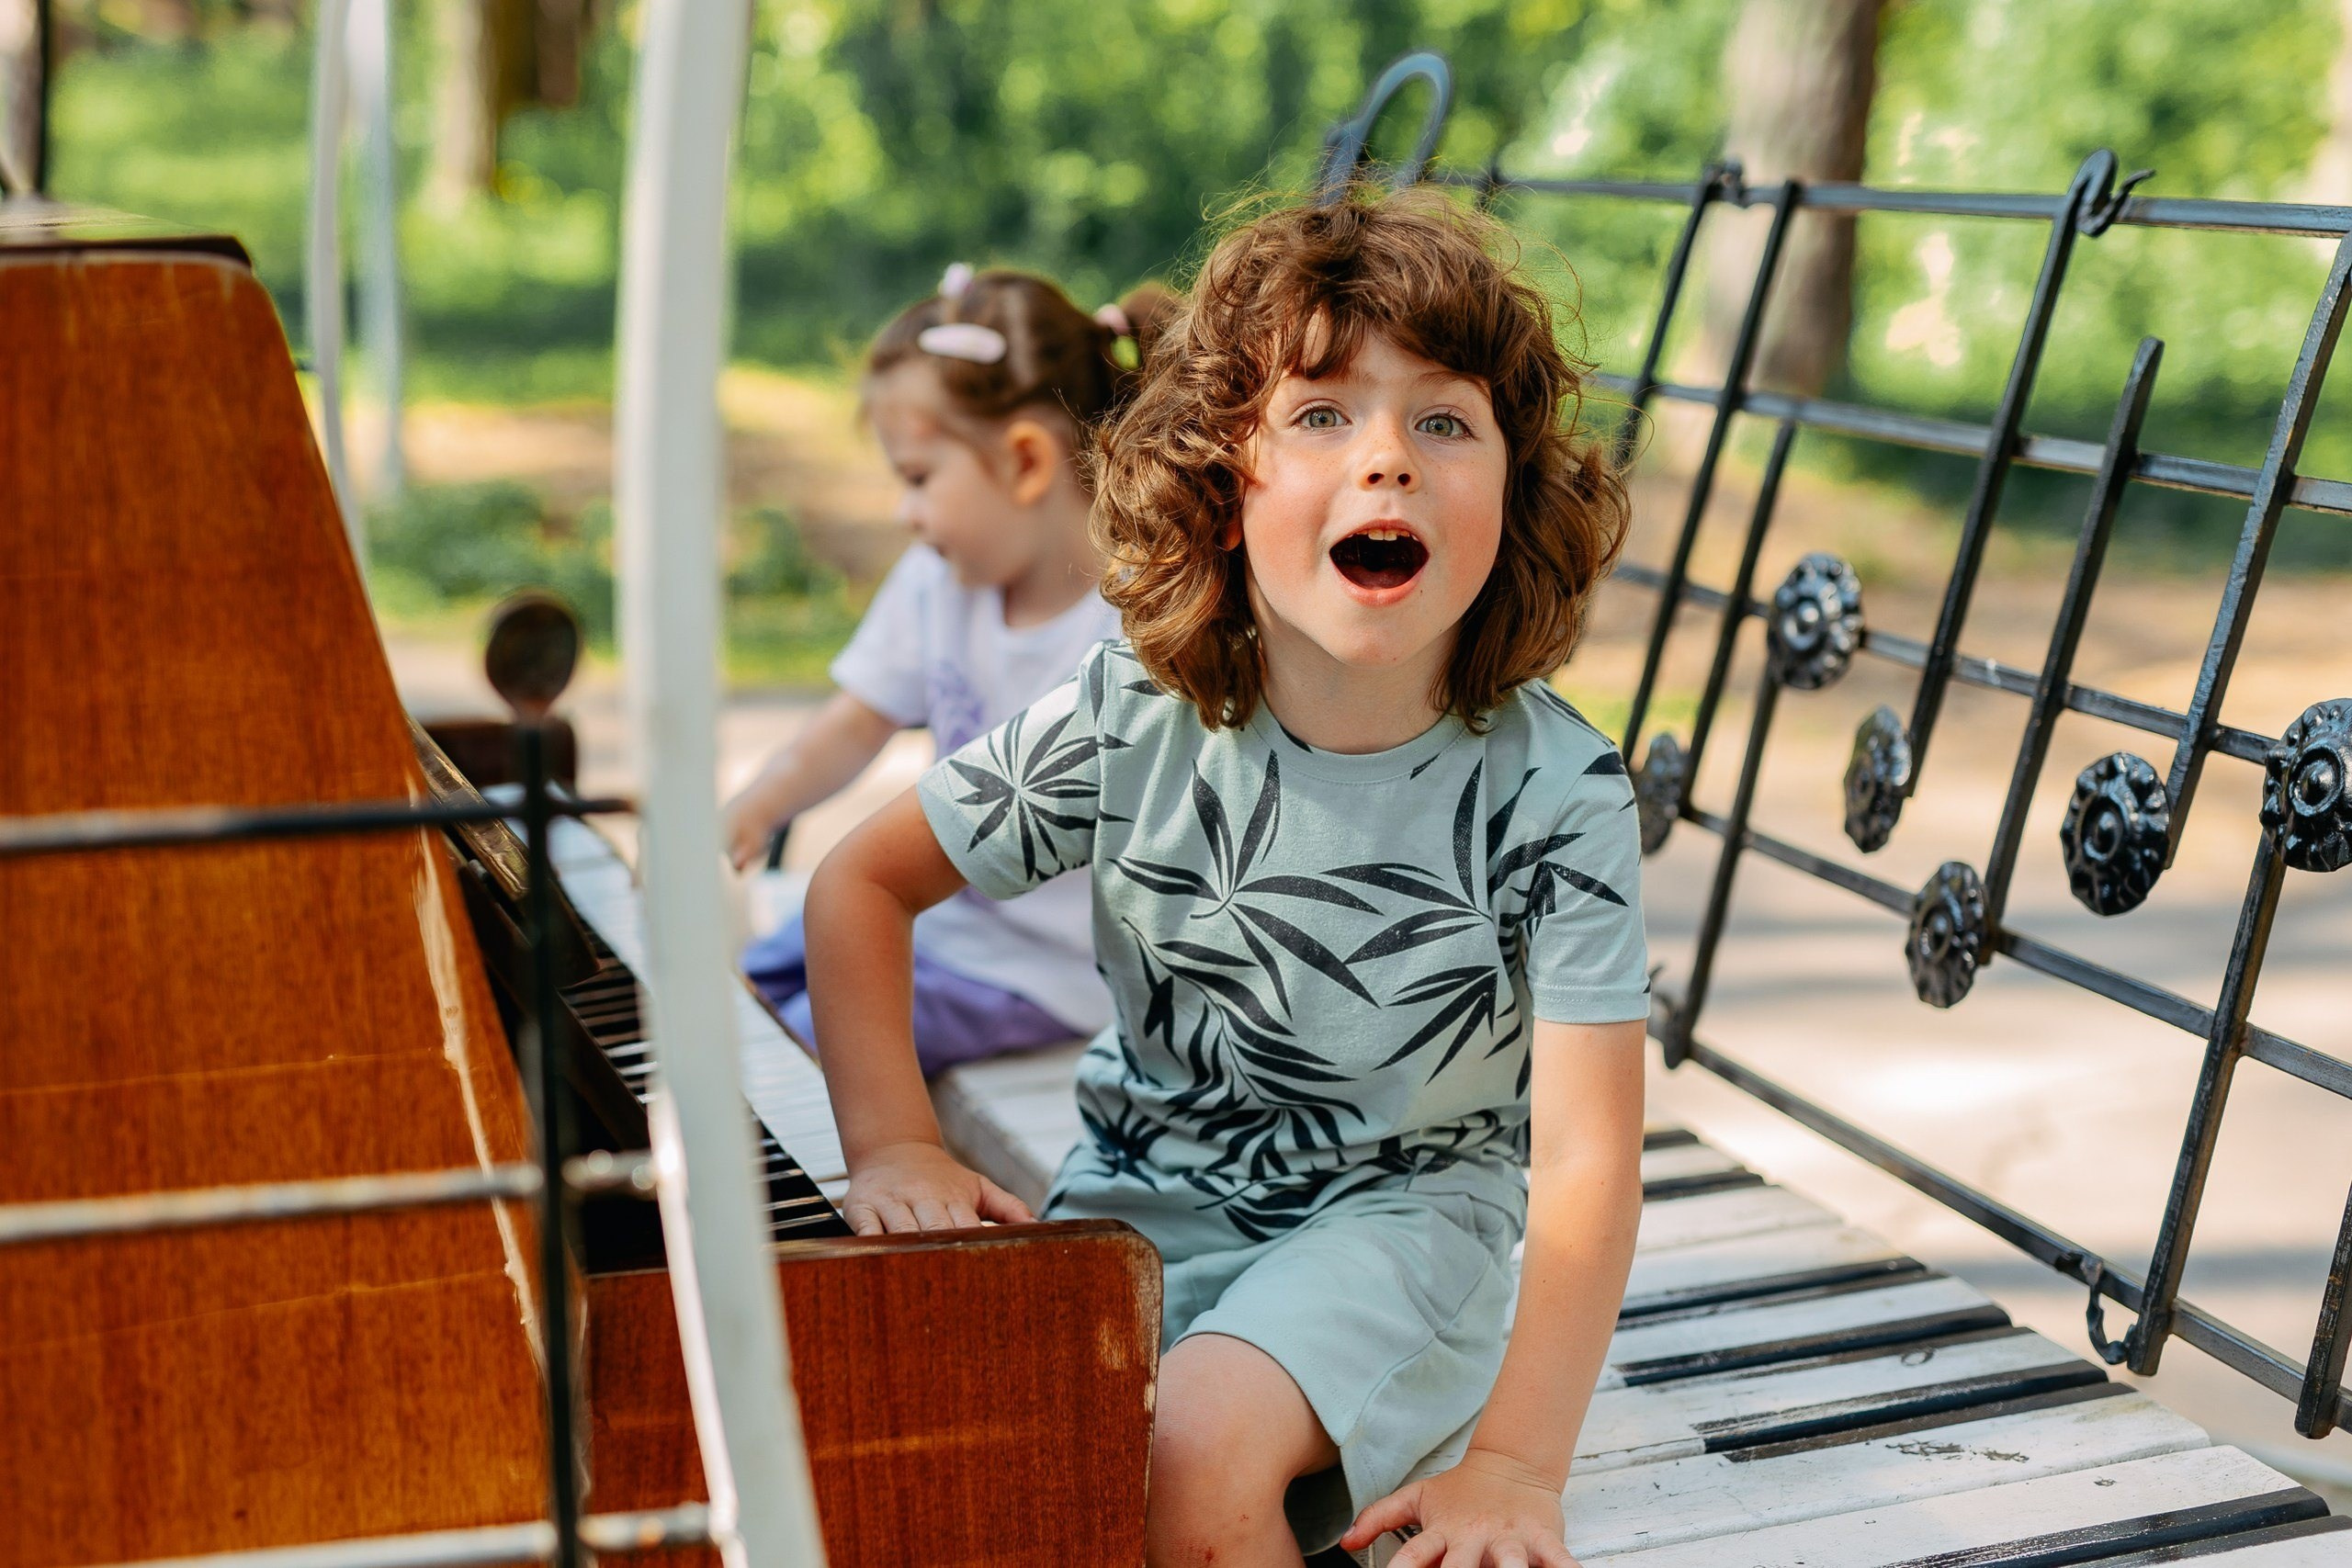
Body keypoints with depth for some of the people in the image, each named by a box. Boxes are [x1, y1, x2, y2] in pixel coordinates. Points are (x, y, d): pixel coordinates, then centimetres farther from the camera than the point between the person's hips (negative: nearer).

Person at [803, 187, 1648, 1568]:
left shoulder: (1555, 790, -18)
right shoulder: (1130, 726, -13)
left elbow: (1586, 1156, -18)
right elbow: (863, 883, 0)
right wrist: (896, 1146, -11)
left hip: (1406, 1207, -2)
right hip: (1148, 1190, 3)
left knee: (1196, 1457, -28)